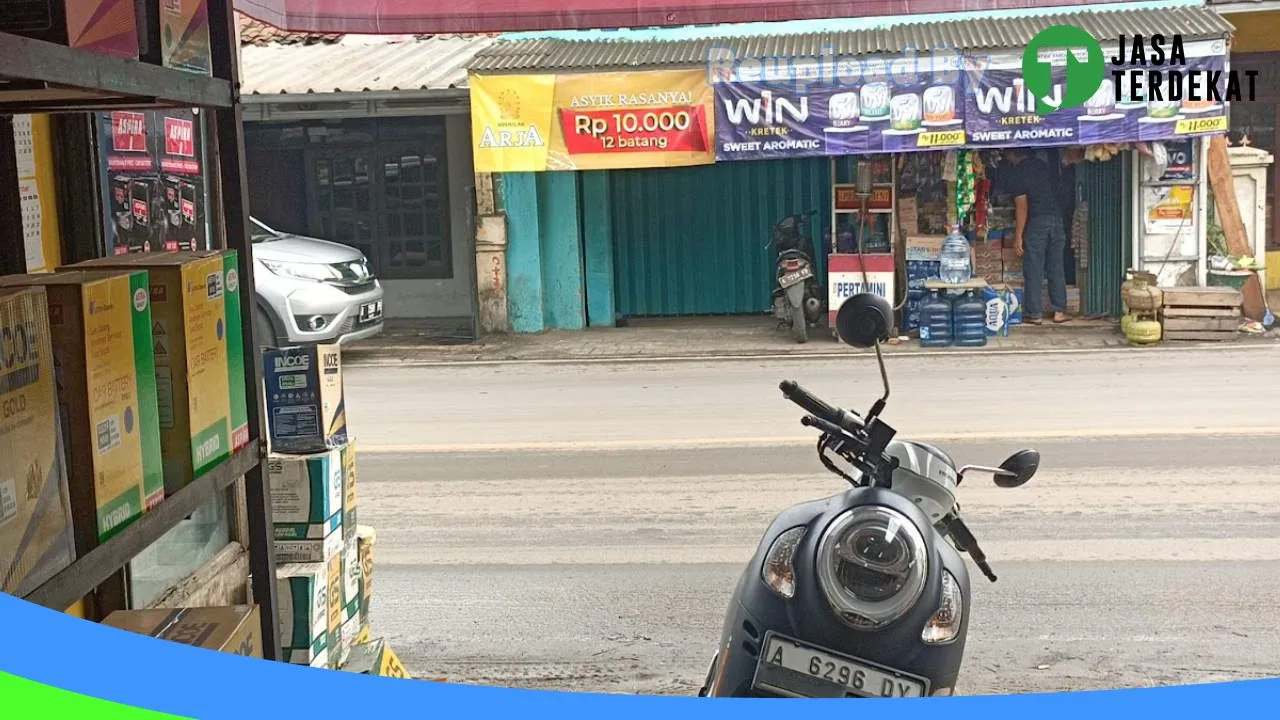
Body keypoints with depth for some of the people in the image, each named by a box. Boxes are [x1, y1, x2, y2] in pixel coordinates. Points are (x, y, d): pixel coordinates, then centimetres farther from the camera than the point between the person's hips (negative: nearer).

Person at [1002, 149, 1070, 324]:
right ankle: (1059, 311, 11)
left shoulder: (1016, 174, -7)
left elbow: (1022, 207, -12)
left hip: (1036, 222, -6)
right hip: (1056, 218, 6)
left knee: (1034, 270, 0)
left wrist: (1018, 236, -9)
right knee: (1056, 268, 10)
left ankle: (1035, 314, 2)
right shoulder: (1041, 165, 12)